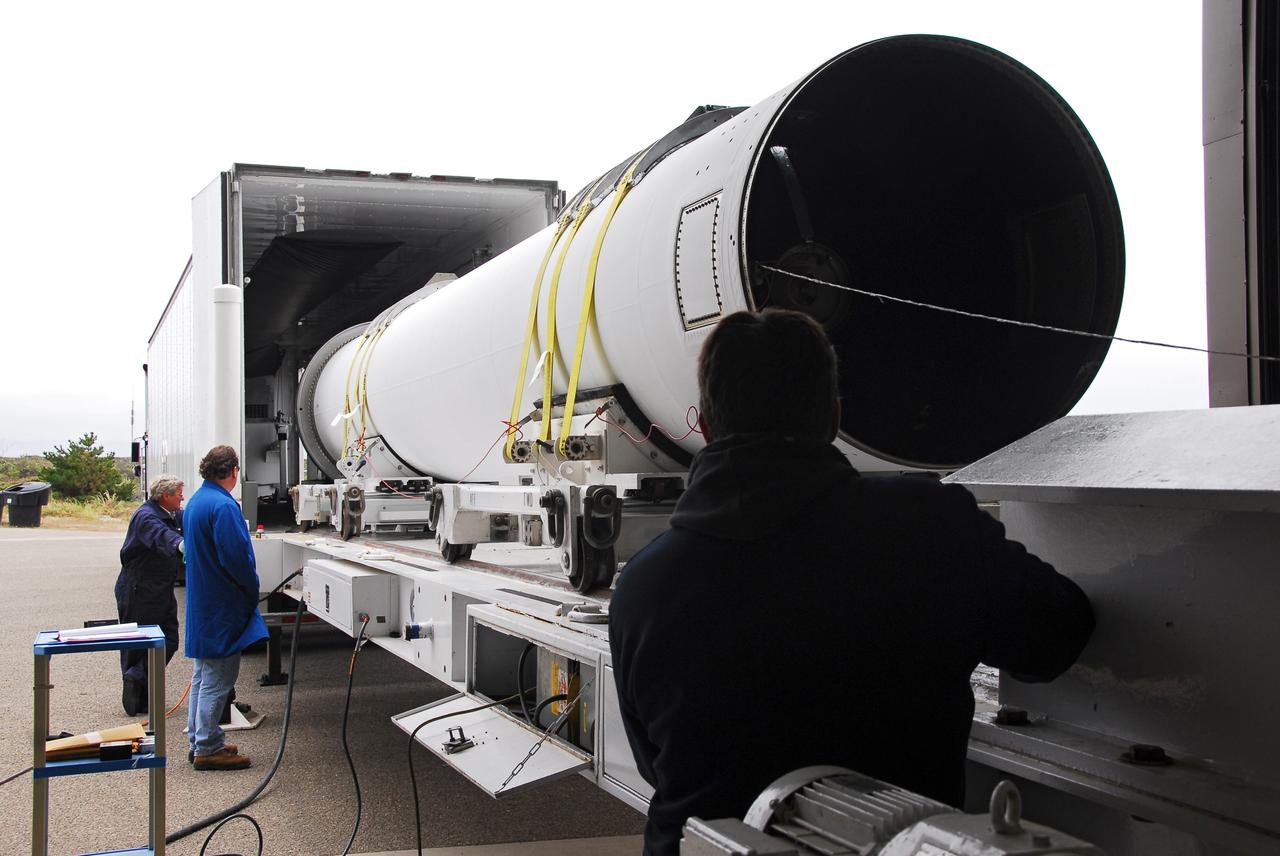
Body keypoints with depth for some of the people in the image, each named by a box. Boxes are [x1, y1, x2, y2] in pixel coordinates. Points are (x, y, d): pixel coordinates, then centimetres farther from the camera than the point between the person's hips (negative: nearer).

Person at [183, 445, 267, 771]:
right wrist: (252, 588, -7)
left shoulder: (196, 502, 11)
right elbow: (236, 557, -24)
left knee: (202, 675, 17)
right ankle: (208, 748, 1)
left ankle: (198, 741, 24)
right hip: (222, 606, -10)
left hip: (201, 603, 10)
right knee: (217, 678, -3)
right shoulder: (223, 506, -20)